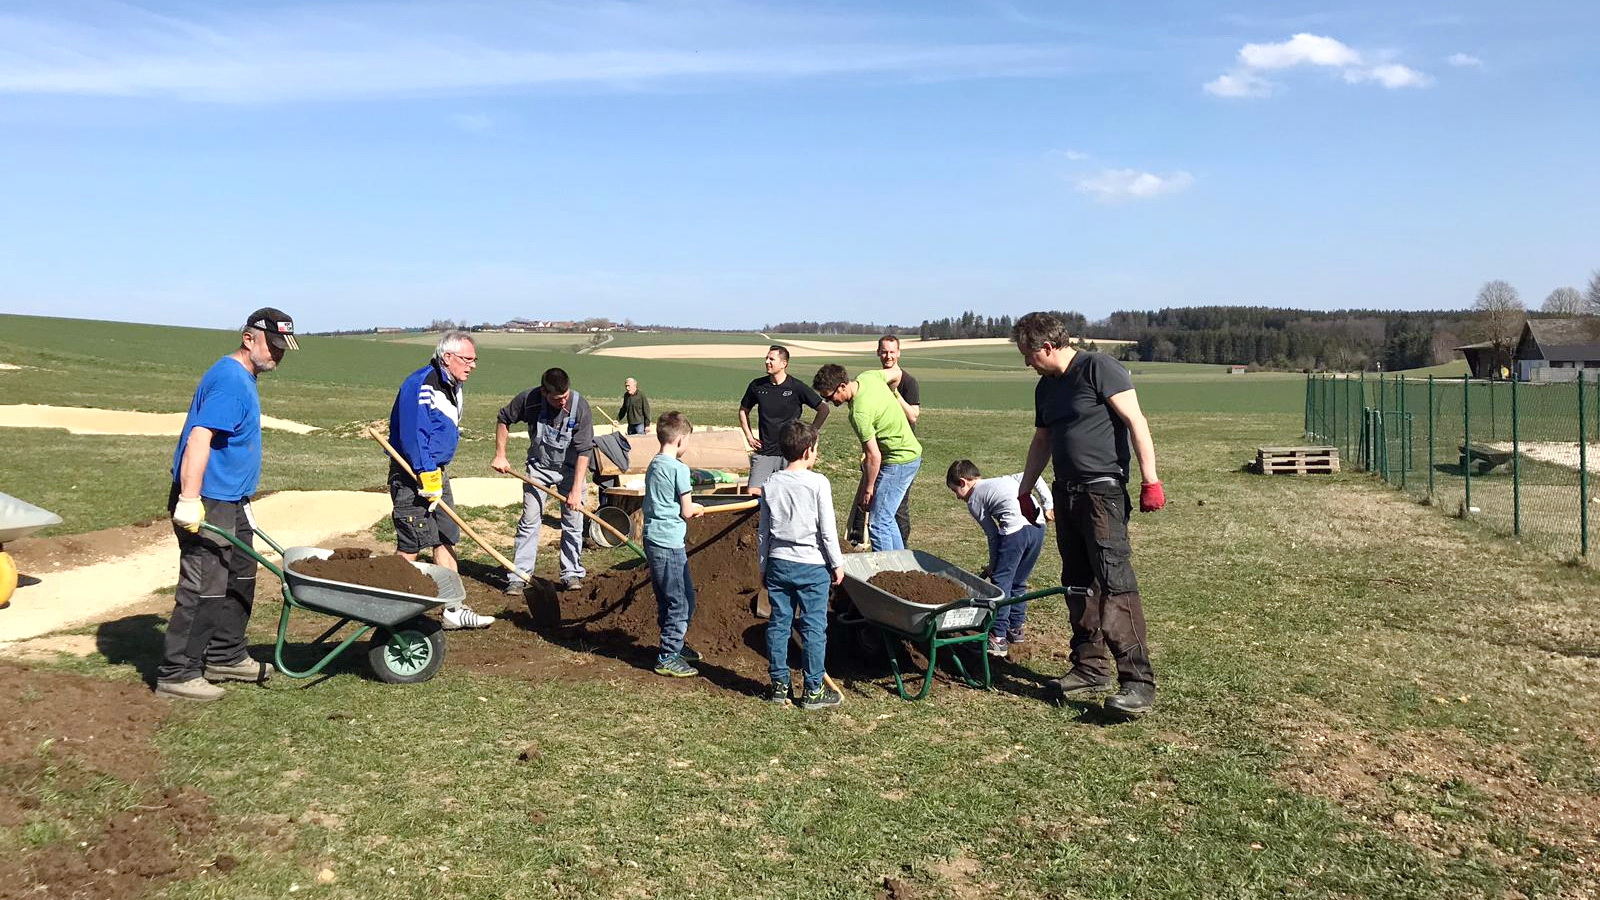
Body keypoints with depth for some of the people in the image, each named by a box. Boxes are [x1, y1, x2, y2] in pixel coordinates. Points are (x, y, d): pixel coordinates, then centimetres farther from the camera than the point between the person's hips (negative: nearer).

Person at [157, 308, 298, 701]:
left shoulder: (242, 378, 15)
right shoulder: (229, 380, -18)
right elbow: (199, 438, -27)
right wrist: (189, 499, -33)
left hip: (230, 501, 11)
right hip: (205, 504, -11)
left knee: (240, 580, 18)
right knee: (204, 588, -6)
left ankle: (225, 657, 30)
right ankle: (176, 673, 3)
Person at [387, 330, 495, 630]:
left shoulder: (454, 387, 11)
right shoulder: (421, 385, -19)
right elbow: (412, 437, -24)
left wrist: (437, 476, 19)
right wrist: (428, 481, -23)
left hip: (436, 471, 10)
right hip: (412, 473, -10)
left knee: (447, 540, 10)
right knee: (411, 545, -5)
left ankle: (453, 610, 17)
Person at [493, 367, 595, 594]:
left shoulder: (580, 407, -25)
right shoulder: (528, 399, -21)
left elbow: (583, 451, -23)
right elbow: (504, 419, 0)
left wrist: (576, 490, -25)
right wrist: (500, 455, -3)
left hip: (570, 467, -1)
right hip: (539, 466, 1)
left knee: (573, 520, 1)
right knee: (530, 519, 0)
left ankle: (571, 573, 13)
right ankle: (519, 575, 4)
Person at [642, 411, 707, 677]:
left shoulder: (653, 465, 11)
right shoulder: (678, 468, -15)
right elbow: (687, 512, -11)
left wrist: (689, 508, 14)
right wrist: (698, 509, 10)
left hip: (653, 540, 9)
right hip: (669, 543, -9)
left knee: (667, 598, 20)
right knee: (682, 600, -2)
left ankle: (674, 645, 33)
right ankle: (668, 658, 2)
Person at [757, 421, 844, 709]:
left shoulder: (771, 484, 2)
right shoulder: (818, 483, -11)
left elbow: (764, 530, 7)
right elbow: (828, 530, -10)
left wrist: (764, 566, 17)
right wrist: (837, 564, 1)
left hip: (778, 564, 4)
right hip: (812, 566, -4)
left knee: (778, 624, 10)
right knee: (814, 627, 3)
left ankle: (779, 685, 17)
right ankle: (813, 690, 7)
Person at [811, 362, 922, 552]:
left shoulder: (859, 412, -28)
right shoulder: (867, 377, -3)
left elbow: (874, 456, -25)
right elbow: (895, 374, 17)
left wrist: (868, 489, -14)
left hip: (899, 461, -10)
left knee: (878, 524, -9)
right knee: (885, 518, 17)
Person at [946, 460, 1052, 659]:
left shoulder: (974, 501, 10)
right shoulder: (1005, 479, 29)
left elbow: (993, 535, 6)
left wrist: (993, 566, 15)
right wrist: (1048, 505, 10)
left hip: (1015, 530, -7)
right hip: (1038, 525, 7)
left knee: (1000, 582, 1)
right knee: (1018, 582, 20)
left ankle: (998, 638, 0)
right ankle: (1015, 628, 29)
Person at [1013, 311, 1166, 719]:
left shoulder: (1098, 368, -9)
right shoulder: (1046, 387, 16)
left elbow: (1135, 421, -14)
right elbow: (1042, 442, 27)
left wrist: (1150, 479, -20)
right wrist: (1024, 490, 27)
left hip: (1103, 490, -9)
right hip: (1066, 494, 9)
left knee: (1115, 585, -14)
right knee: (1077, 585, 11)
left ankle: (1139, 681, -13)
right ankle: (1091, 669, 20)